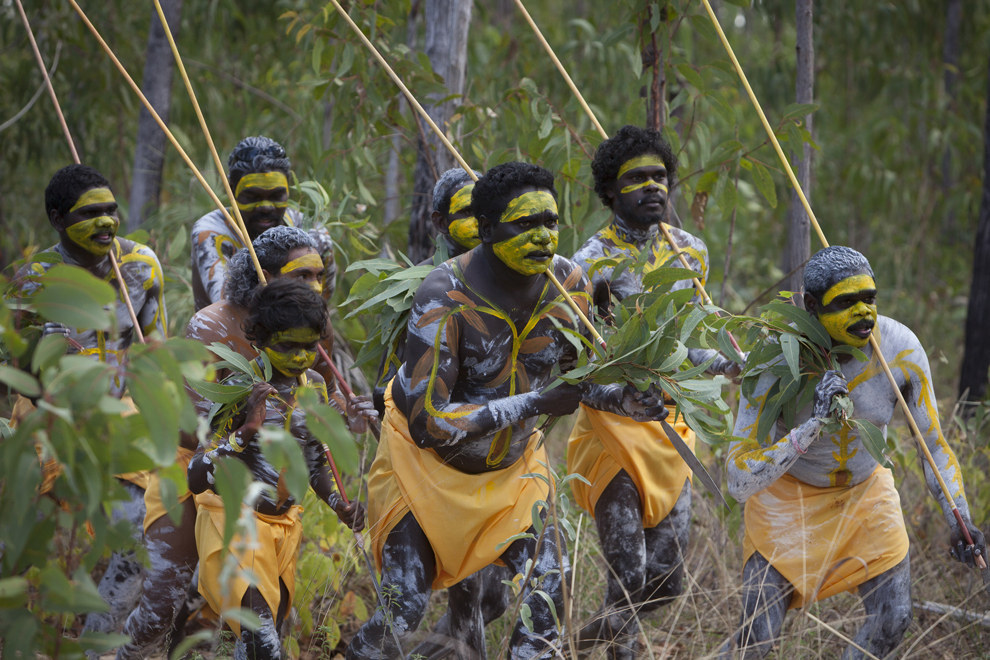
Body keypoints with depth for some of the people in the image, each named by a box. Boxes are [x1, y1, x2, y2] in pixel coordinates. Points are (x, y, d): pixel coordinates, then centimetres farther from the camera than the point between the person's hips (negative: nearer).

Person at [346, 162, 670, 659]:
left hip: (513, 461, 5)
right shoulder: (445, 299, -30)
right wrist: (533, 404, -32)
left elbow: (582, 377, 4)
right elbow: (428, 422, -33)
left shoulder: (567, 284, -13)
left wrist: (620, 399, -19)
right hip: (426, 459, -4)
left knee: (547, 584, -12)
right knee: (405, 609, -8)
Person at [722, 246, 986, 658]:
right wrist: (813, 425, -44)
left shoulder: (899, 348, -22)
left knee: (892, 624, -4)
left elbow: (933, 441, -7)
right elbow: (739, 482, -35)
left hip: (867, 490, 3)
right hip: (788, 496, -3)